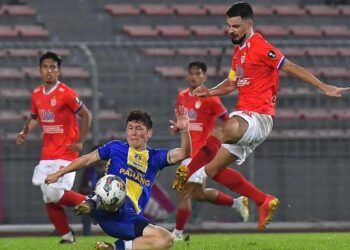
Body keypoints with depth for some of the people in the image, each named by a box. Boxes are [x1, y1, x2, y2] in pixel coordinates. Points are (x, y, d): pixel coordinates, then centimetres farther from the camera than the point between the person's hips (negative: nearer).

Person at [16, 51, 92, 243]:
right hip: (47, 154, 6)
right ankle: (66, 236, 14)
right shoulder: (36, 94, 8)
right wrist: (25, 132, 6)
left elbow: (86, 115, -7)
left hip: (66, 153, -6)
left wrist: (79, 141, -10)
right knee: (49, 200, 2)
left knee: (54, 194, -18)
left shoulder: (66, 93, -12)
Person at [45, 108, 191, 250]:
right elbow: (87, 159, 24)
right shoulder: (116, 147, 16)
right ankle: (93, 204, -48)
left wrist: (184, 130, -14)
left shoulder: (155, 157, 19)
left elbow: (183, 153, 5)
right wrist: (58, 174, 27)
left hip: (130, 222, 3)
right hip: (108, 213, -3)